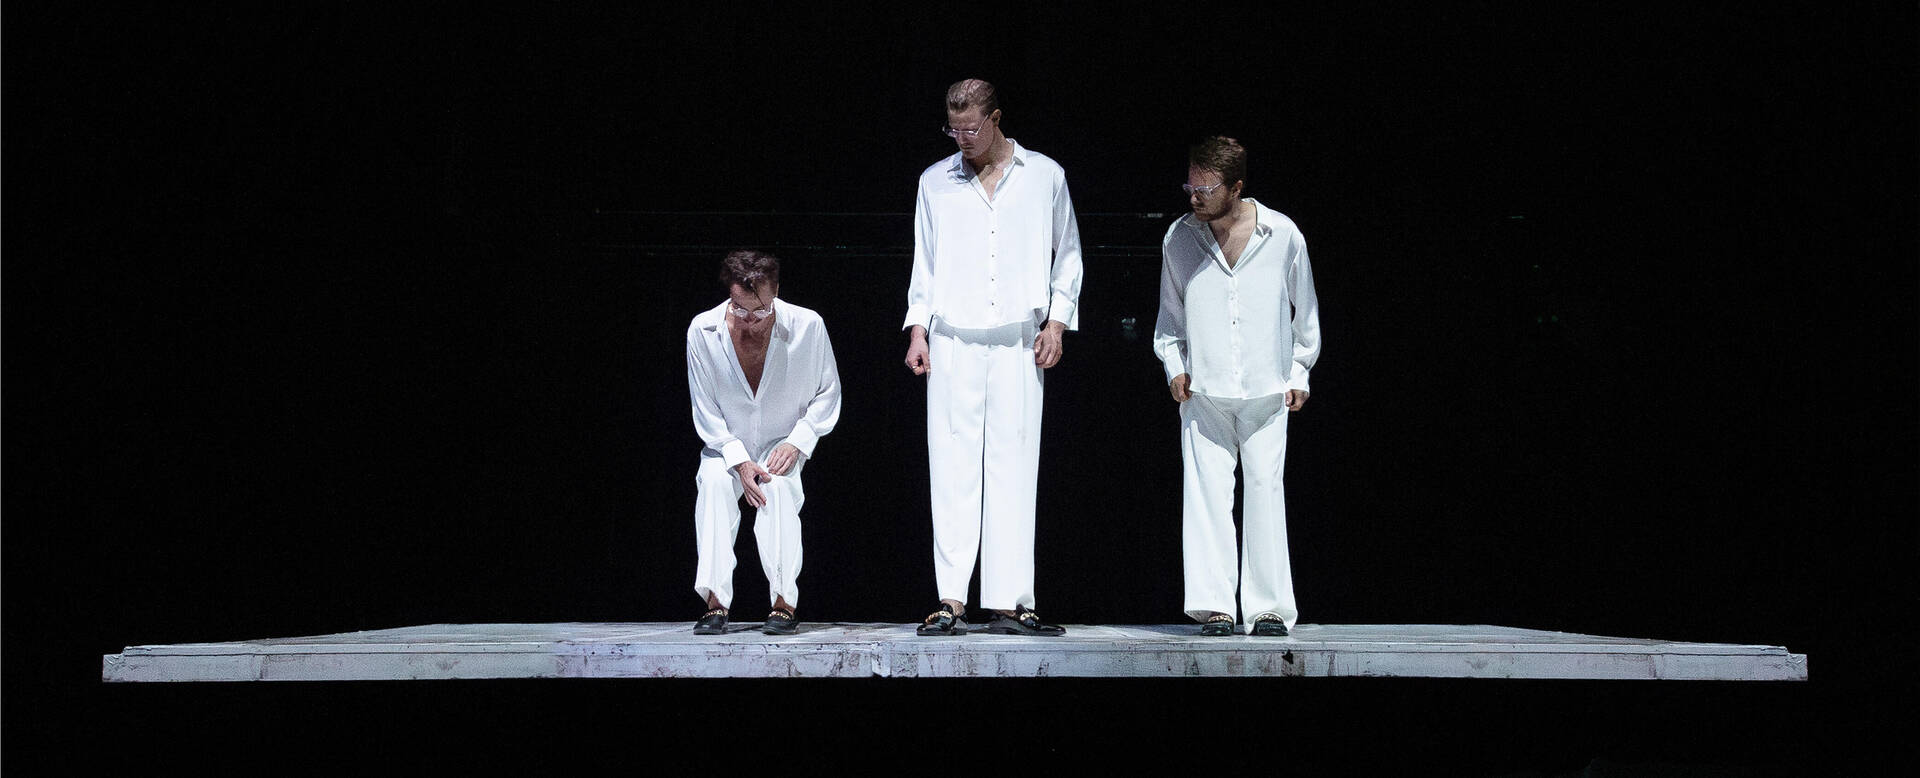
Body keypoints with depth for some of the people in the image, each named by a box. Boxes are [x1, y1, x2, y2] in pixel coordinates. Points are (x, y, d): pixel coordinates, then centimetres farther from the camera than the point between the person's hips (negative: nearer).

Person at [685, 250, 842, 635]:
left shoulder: (807, 326, -16)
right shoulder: (703, 331, -15)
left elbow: (828, 394, -3)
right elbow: (704, 409, -7)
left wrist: (796, 443, -16)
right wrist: (738, 461, -19)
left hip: (783, 447, 0)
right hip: (727, 446, 1)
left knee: (779, 484, -32)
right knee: (714, 481, -31)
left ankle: (784, 604, -30)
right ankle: (715, 604, -31)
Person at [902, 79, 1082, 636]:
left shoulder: (1045, 176, 10)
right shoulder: (936, 181, 14)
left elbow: (1067, 255, 14)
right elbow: (925, 261, 16)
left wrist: (1057, 321, 4)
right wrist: (917, 329, 7)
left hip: (1019, 344, -1)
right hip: (953, 342, 1)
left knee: (1013, 469, -4)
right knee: (953, 469, -5)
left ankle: (1010, 603, -2)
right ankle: (951, 601, -5)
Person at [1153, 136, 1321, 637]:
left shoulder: (1282, 235, 0)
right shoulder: (1180, 238, 4)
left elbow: (1305, 309, 11)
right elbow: (1170, 311, 16)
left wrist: (1299, 373, 10)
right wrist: (1174, 365, 5)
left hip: (1267, 390, -1)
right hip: (1203, 390, 1)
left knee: (1265, 491, -3)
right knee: (1207, 493, -6)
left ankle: (1270, 607, 3)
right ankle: (1213, 606, -4)